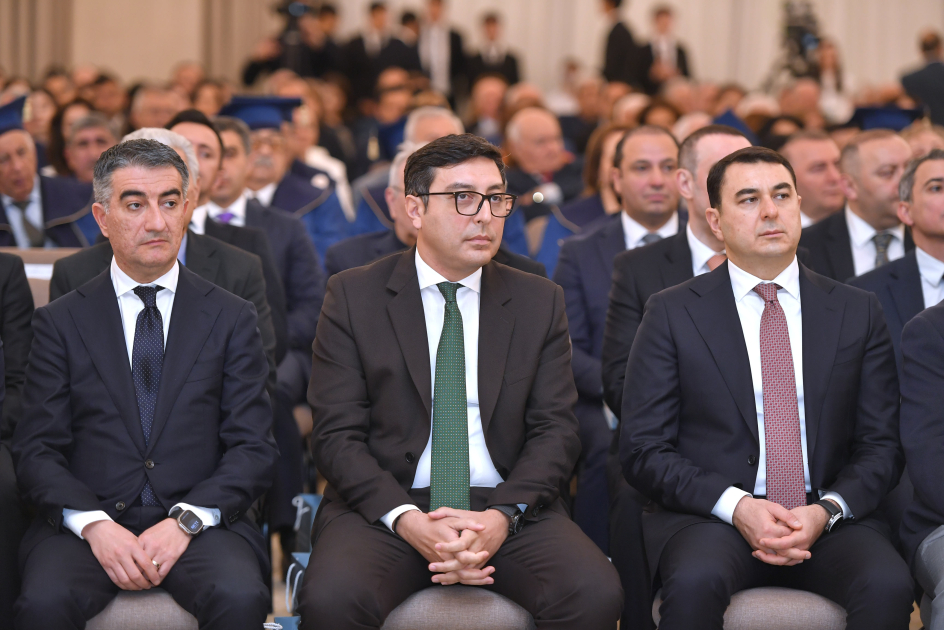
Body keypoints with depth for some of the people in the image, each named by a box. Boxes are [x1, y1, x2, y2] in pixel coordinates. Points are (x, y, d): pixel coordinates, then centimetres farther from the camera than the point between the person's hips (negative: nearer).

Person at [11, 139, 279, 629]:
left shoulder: (231, 319, 10)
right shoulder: (60, 323, 10)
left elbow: (254, 448, 4)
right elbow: (35, 450, 4)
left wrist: (185, 521, -12)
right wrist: (93, 524, -14)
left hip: (199, 525, 0)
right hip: (84, 524, 0)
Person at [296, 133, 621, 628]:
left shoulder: (540, 302, 11)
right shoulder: (353, 296, 5)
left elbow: (555, 430, 5)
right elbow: (336, 434, -1)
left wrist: (502, 517, -14)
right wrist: (406, 520, -18)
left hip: (508, 506, 2)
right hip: (384, 507, -2)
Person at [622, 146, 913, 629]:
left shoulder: (858, 313, 12)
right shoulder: (672, 313, 6)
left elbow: (881, 444, 10)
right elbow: (642, 450, 1)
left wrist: (826, 511, -10)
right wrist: (735, 507, -14)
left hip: (829, 520, 2)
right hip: (709, 515, -2)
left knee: (888, 585, -30)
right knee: (695, 581, -35)